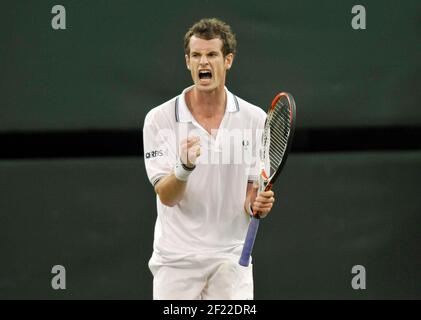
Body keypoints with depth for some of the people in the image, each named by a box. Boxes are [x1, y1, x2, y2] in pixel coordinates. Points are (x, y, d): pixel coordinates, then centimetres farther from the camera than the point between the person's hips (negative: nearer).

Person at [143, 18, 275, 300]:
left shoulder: (255, 119, 2)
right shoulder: (160, 119, -4)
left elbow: (251, 191, 7)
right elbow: (166, 196, -10)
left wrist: (257, 204, -16)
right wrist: (184, 168, -31)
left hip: (231, 260, 1)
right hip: (176, 261, -1)